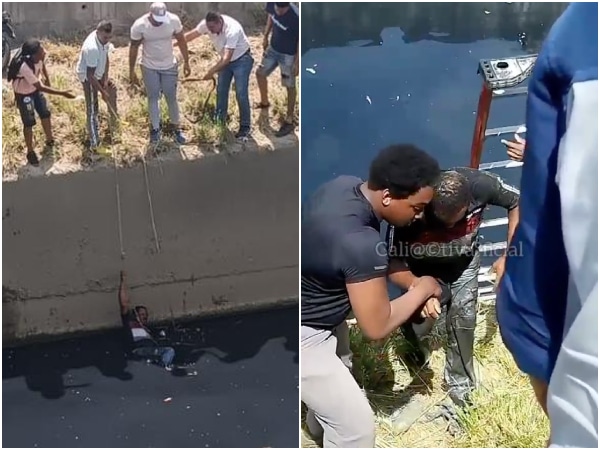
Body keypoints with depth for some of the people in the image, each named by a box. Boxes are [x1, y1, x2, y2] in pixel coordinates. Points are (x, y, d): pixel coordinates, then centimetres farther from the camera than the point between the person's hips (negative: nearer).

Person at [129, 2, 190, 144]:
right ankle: (155, 129, 24)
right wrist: (132, 71, -5)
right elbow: (134, 48, -9)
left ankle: (177, 128, 24)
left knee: (171, 98, 8)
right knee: (153, 98, 8)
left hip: (169, 66, 1)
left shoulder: (174, 20, -19)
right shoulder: (139, 25, -22)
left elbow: (181, 41, -3)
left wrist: (186, 62, 1)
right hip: (149, 68, -1)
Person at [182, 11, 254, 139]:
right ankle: (220, 120, 30)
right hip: (226, 60, 7)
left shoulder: (232, 30, -37)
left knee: (241, 94, -10)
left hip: (242, 60, -7)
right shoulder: (207, 24, -18)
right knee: (221, 91, 13)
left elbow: (227, 58, -39)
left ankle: (245, 126, 0)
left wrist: (211, 72, -40)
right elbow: (191, 35, -3)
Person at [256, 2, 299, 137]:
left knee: (290, 87, 6)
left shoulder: (296, 17, -33)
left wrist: (297, 62, -16)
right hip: (273, 48, 7)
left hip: (288, 55, -7)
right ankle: (264, 102, 46)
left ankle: (289, 121, 20)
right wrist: (265, 36, 12)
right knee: (260, 73, 20)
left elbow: (300, 40, -21)